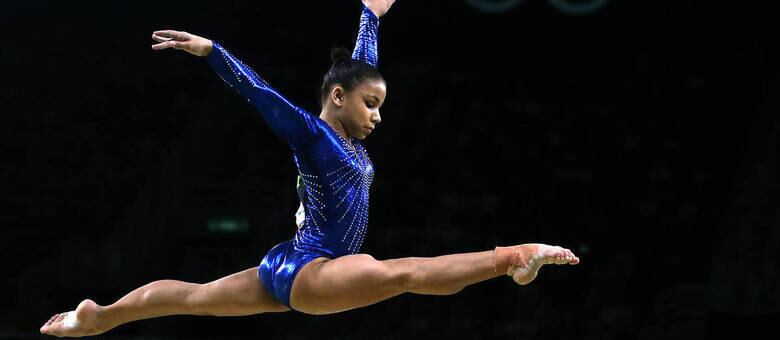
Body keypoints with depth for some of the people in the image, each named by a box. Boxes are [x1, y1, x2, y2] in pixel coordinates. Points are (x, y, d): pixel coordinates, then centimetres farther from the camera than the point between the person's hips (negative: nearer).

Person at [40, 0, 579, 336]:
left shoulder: (351, 142, 13)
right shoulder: (310, 133, -10)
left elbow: (363, 64, 25)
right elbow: (260, 92, -19)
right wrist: (209, 50, -29)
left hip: (291, 272, 10)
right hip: (304, 272, -10)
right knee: (403, 273, -31)